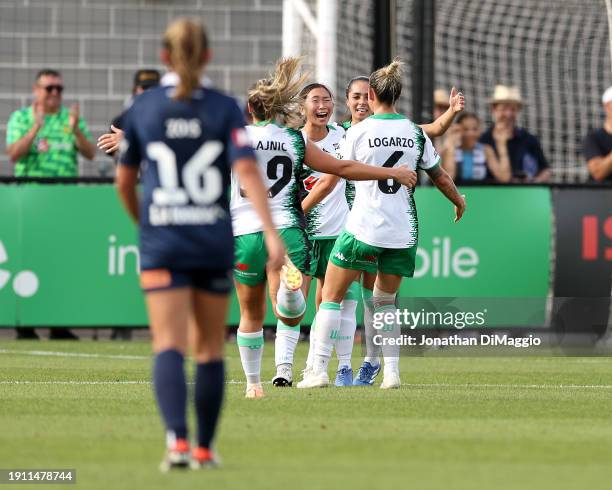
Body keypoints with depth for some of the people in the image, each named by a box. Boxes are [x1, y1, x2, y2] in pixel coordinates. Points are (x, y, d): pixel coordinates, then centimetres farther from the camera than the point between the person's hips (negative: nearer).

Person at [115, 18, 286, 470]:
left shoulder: (142, 108, 2)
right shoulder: (225, 109, -1)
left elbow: (124, 182, 11)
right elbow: (247, 170, -13)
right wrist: (271, 233, -19)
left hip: (162, 243, -1)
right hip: (215, 244, 1)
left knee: (169, 345, -7)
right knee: (210, 349, 13)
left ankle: (177, 438, -28)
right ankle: (204, 448, 19)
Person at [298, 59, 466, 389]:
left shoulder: (358, 132, -7)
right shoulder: (415, 133, 3)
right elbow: (440, 177, 13)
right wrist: (458, 201, 32)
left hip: (363, 229, -4)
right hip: (403, 231, 4)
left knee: (331, 296, 7)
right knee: (385, 300, 19)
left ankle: (319, 371, 0)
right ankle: (392, 371, 9)